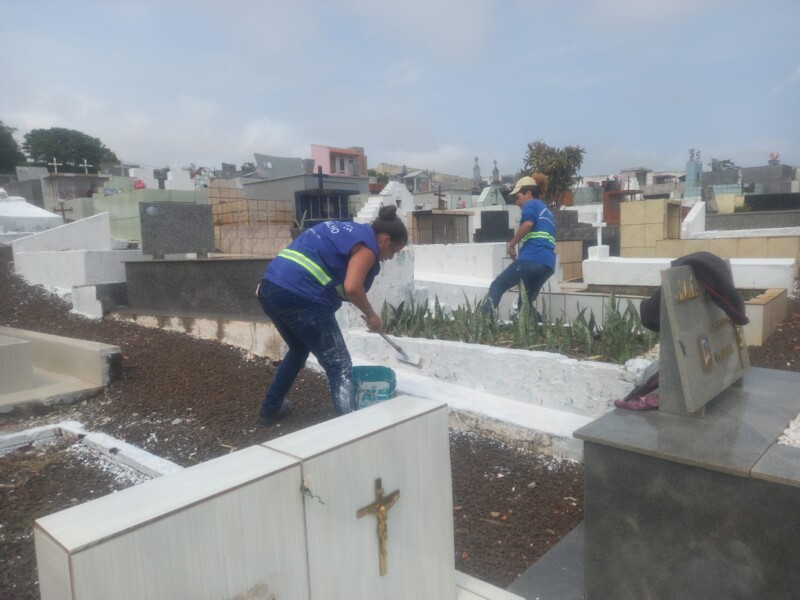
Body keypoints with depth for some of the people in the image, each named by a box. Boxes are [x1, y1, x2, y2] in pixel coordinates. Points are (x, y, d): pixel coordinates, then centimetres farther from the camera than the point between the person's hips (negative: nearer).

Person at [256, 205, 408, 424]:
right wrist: (371, 315, -1)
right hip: (300, 296, -9)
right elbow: (352, 288, -17)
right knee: (339, 367, 0)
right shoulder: (367, 246, -2)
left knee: (299, 349, 31)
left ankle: (270, 408, 41)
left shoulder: (349, 230, 25)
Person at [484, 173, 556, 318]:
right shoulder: (547, 212, 33)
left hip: (531, 258, -8)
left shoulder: (531, 204, 7)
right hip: (548, 263, 8)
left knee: (497, 286, -4)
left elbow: (528, 223, -15)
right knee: (527, 302, 16)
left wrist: (512, 244, -6)